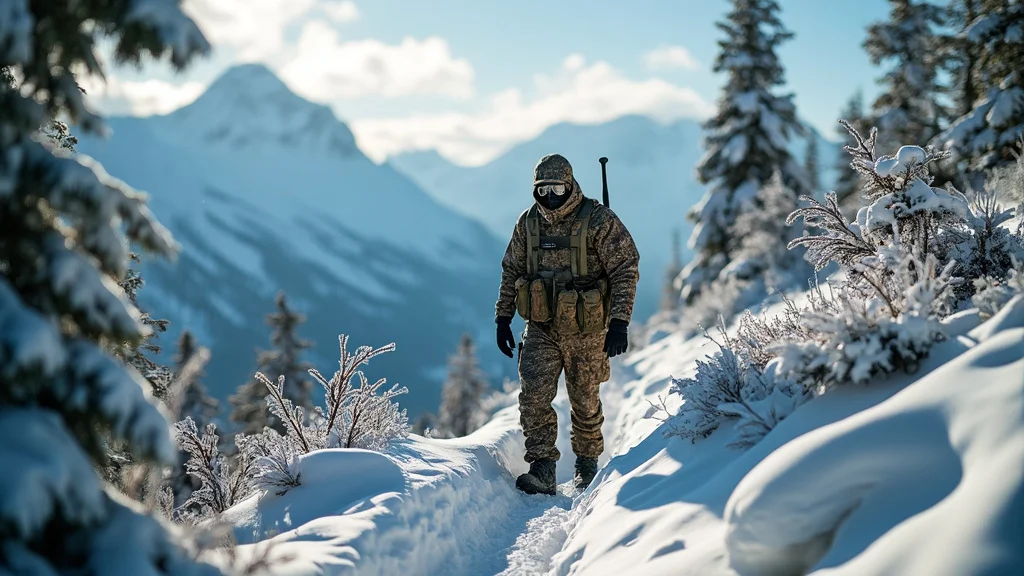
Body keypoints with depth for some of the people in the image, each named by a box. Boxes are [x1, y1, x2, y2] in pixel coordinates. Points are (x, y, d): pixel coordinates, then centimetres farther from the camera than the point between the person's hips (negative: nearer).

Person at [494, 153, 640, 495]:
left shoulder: (599, 220, -11)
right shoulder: (528, 223, 3)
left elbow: (626, 270, -12)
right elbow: (511, 271, 13)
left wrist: (620, 322, -20)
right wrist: (503, 317, 8)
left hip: (585, 331, -3)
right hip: (541, 329, 3)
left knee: (585, 401, 11)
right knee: (534, 397, -12)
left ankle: (587, 463, 32)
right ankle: (543, 471, -8)